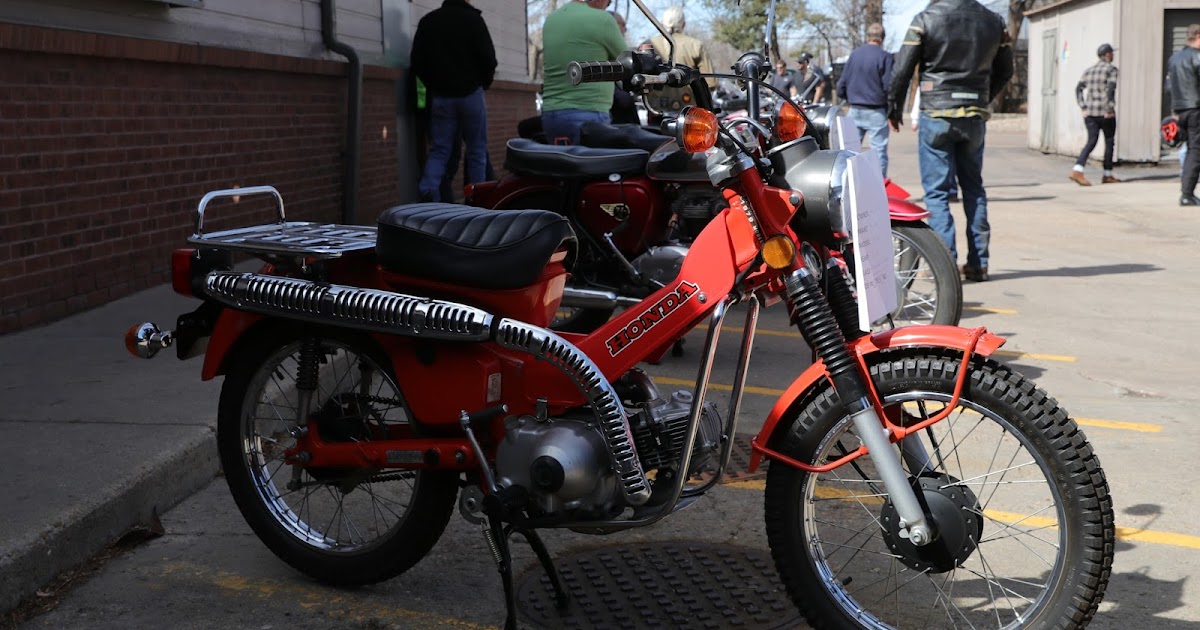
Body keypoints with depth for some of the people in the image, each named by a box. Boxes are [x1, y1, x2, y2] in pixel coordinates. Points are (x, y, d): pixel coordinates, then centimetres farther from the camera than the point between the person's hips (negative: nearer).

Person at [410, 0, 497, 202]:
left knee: (439, 150, 6)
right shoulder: (472, 19, -7)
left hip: (439, 97, 3)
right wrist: (485, 83, 10)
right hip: (470, 94, -3)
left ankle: (427, 190, -18)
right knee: (477, 151, 6)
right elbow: (488, 58, -8)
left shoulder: (427, 21, 5)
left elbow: (417, 62, 7)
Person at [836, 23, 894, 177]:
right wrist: (890, 109, 3)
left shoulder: (854, 54, 5)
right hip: (876, 112, -5)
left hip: (855, 111, 5)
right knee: (879, 153, -1)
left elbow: (841, 83, 8)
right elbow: (888, 86, -13)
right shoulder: (885, 56, -10)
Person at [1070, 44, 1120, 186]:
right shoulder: (1111, 69, -5)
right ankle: (1107, 175, 14)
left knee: (1091, 141, 2)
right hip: (1105, 113, -5)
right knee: (1109, 142, 9)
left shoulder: (1089, 70, 14)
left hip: (1090, 113, 5)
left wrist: (1083, 108, 6)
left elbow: (1078, 89, 7)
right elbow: (1110, 88, -18)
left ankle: (1077, 170, -18)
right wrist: (1110, 109, -14)